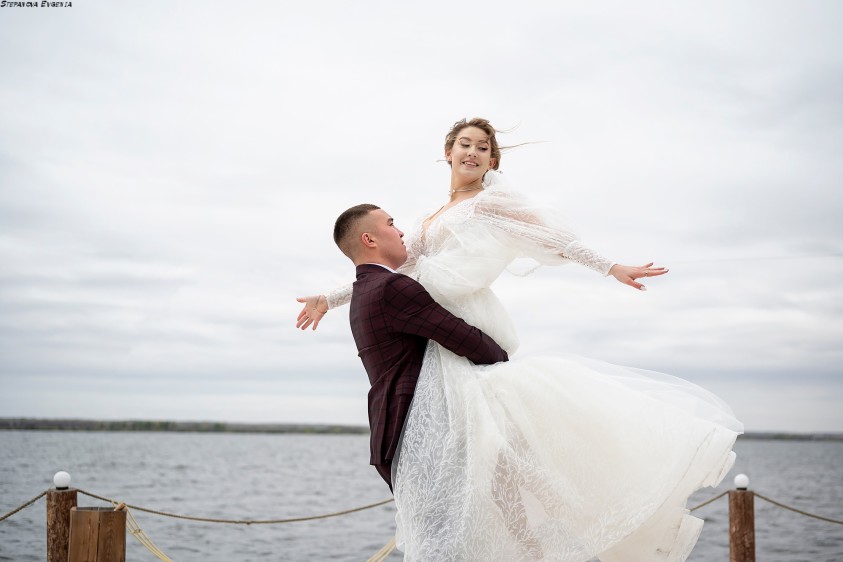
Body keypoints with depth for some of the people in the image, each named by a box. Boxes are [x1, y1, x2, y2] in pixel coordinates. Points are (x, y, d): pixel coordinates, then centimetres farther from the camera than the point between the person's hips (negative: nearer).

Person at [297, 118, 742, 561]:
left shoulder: (491, 198, 10)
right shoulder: (431, 223, 28)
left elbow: (548, 236, 4)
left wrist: (608, 267, -4)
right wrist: (330, 299, 31)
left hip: (470, 328, -7)